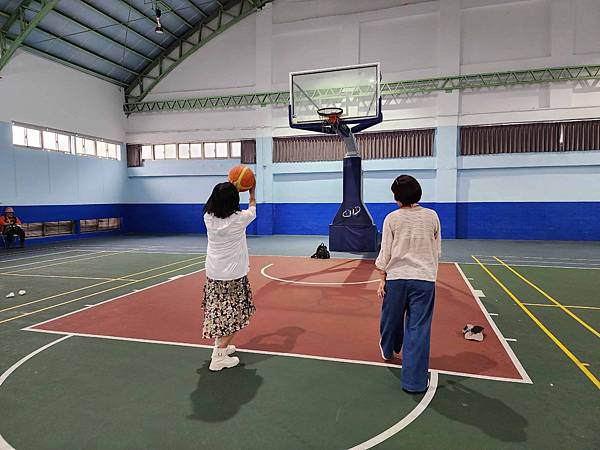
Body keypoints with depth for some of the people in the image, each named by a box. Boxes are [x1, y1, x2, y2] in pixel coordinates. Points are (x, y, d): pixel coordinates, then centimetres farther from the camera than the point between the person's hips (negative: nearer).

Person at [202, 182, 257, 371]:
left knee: (219, 313, 18)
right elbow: (252, 210, 11)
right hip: (234, 275, -5)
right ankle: (218, 357, 3)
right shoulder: (239, 219, -13)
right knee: (233, 315, 5)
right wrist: (252, 193, 28)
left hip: (213, 274, 5)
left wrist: (228, 190, 25)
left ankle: (221, 346, 33)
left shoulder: (209, 218, -4)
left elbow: (219, 207, 22)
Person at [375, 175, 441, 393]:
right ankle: (414, 381, 8)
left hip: (396, 278, 0)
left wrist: (382, 280, 6)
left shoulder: (392, 218, -4)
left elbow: (385, 252, -2)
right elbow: (437, 251, 7)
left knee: (391, 319, 21)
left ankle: (388, 350, 48)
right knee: (419, 328, 3)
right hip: (424, 279, 0)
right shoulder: (432, 216, 1)